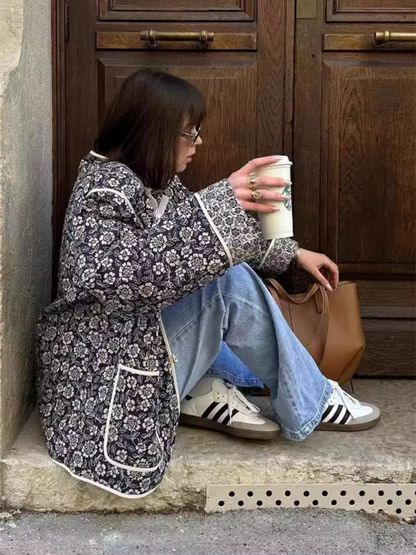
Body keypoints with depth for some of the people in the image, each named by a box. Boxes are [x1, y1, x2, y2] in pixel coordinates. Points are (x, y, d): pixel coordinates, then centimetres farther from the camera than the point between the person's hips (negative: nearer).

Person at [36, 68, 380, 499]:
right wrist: (220, 205, -41)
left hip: (143, 337, 10)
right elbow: (129, 272, -38)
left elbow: (189, 242, 21)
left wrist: (293, 253, 19)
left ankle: (202, 391, -1)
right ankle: (308, 406, -5)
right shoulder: (108, 189, -20)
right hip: (112, 371, -10)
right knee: (228, 282, -22)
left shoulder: (153, 181, 7)